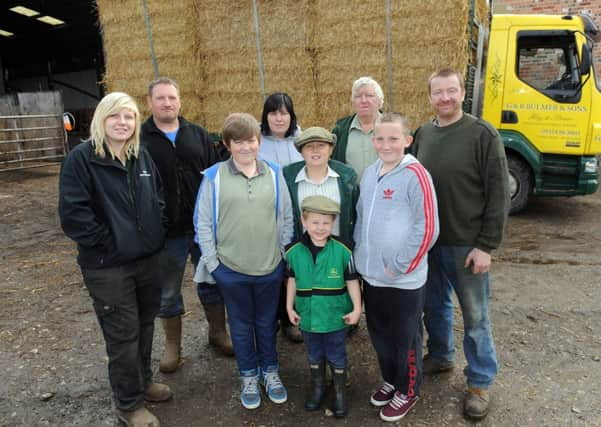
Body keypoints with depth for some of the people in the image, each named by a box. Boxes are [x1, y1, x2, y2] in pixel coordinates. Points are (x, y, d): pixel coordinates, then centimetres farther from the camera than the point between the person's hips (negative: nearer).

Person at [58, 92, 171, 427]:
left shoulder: (143, 156, 7)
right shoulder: (82, 158, -13)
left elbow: (160, 198, 17)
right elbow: (72, 213, -19)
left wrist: (157, 232, 7)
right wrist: (106, 243, -15)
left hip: (148, 259, 6)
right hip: (107, 266, -6)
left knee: (145, 326, 19)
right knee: (123, 335, 6)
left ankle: (143, 381, 42)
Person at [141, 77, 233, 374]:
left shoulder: (198, 135, 5)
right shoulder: (140, 140, -3)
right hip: (166, 231, -2)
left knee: (212, 282, 15)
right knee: (168, 292, 12)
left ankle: (218, 332, 35)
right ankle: (172, 345, 30)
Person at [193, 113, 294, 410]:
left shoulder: (274, 173, -1)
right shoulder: (214, 176, -7)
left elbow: (287, 218, 5)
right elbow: (203, 223, -3)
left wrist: (283, 255, 4)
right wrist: (212, 262, -3)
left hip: (270, 268, 1)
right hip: (230, 269, -1)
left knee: (267, 322, 18)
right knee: (241, 325, 16)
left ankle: (270, 372, 39)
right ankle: (249, 377, 36)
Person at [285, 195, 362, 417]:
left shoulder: (343, 250, -17)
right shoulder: (294, 251, -10)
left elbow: (352, 281, -9)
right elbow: (292, 281, 2)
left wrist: (357, 309, -9)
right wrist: (290, 307, 5)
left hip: (335, 316, -2)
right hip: (308, 316, 2)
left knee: (337, 357, 16)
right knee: (314, 356, 23)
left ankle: (340, 391, 38)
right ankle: (317, 386, 46)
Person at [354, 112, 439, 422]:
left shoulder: (415, 175, -15)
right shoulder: (369, 173, 5)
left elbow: (427, 228, -17)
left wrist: (401, 266, -13)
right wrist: (361, 253, 8)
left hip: (405, 280, -6)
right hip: (371, 275, 6)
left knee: (405, 338, 11)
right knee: (379, 334, 20)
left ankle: (408, 391, 33)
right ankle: (391, 380, 43)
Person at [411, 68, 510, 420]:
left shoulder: (483, 134, -10)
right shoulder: (423, 135, 5)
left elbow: (498, 194, -12)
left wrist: (486, 245, -14)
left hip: (467, 244, -5)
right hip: (427, 241, 5)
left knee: (475, 317, 8)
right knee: (435, 305, 19)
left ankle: (480, 383, 25)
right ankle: (440, 357, 42)